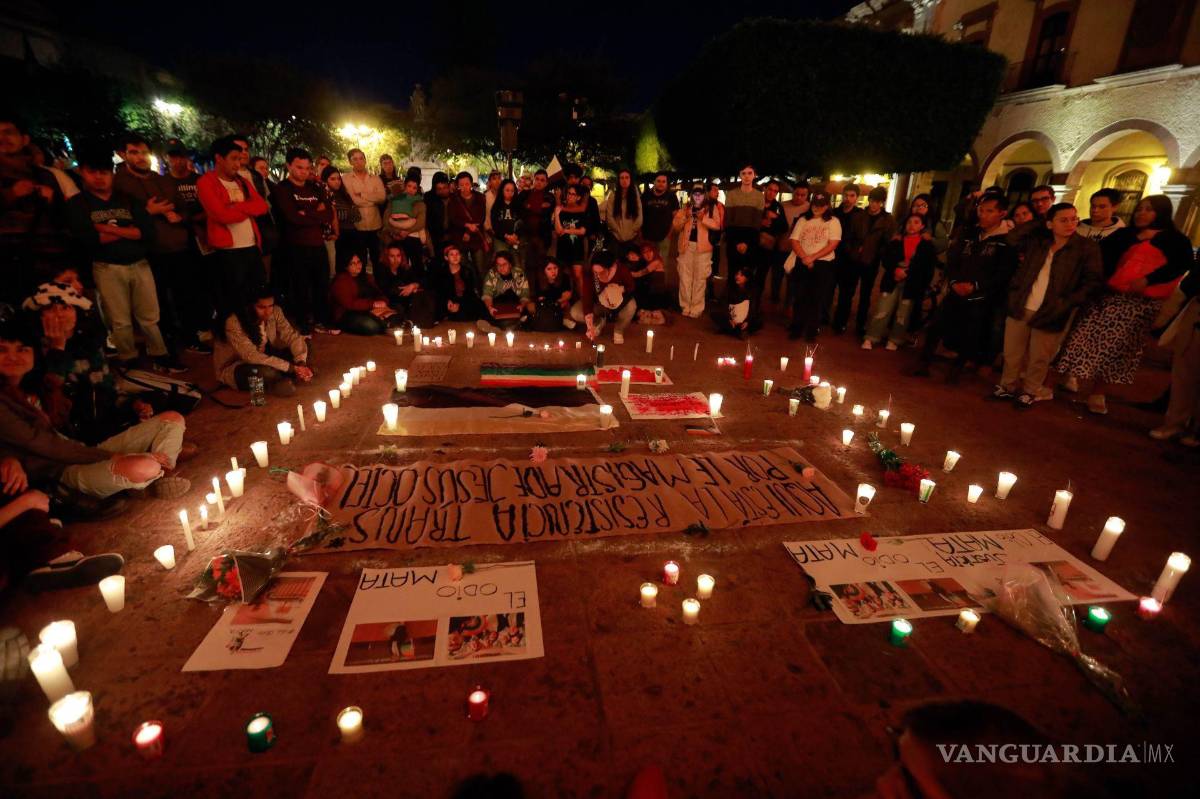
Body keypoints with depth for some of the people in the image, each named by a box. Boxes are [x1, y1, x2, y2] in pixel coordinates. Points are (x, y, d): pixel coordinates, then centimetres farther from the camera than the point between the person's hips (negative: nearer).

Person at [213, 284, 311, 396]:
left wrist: (301, 363, -34)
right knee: (267, 371, -37)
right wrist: (290, 367, -41)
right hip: (233, 368, -5)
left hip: (261, 359, 6)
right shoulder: (234, 323, -30)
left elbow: (292, 336, -15)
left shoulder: (275, 312, -15)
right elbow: (251, 356, -37)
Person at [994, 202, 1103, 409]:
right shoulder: (1036, 241, 5)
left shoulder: (1088, 248, -4)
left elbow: (1093, 282, -8)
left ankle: (1031, 391, 25)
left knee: (1038, 358, 8)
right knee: (1011, 353, 11)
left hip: (1049, 313, -3)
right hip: (1020, 307, 3)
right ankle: (1008, 386, 27)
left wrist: (1067, 304, -16)